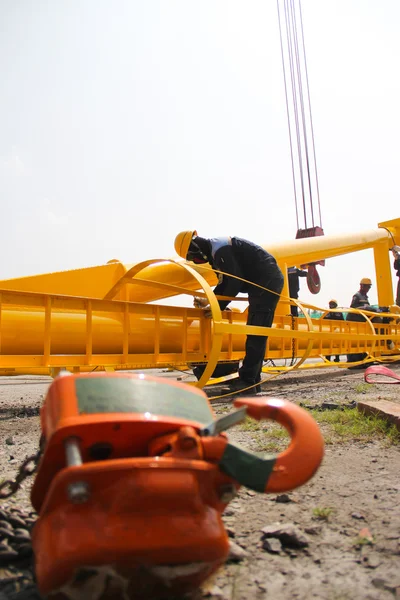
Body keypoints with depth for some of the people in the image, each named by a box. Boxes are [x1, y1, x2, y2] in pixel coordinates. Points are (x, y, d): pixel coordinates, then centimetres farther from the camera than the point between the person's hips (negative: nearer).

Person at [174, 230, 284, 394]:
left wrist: (219, 307, -16)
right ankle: (252, 380, 13)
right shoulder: (215, 251, 14)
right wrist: (208, 301, 8)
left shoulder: (220, 250, -19)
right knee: (256, 334, 9)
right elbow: (225, 283, 18)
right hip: (266, 283, 11)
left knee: (256, 333, -13)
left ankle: (247, 381, -12)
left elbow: (235, 281, -22)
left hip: (267, 282, -11)